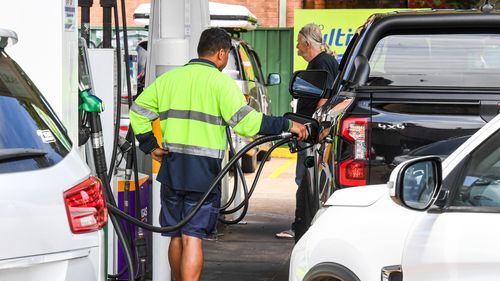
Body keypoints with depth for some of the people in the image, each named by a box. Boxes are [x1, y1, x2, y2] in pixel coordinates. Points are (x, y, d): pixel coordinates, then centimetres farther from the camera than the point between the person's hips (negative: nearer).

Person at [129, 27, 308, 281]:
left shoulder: (169, 78, 12)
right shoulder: (220, 82, -6)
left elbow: (138, 111, 14)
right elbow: (245, 121, -16)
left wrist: (150, 146, 15)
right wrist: (287, 125, -10)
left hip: (172, 169, 5)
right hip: (203, 171, -5)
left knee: (176, 236, 16)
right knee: (193, 237, -7)